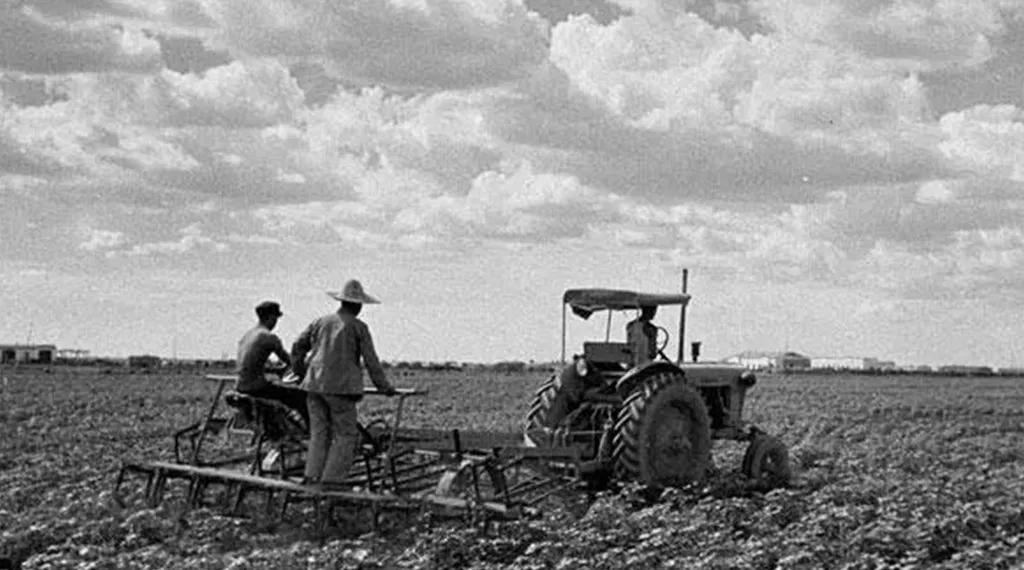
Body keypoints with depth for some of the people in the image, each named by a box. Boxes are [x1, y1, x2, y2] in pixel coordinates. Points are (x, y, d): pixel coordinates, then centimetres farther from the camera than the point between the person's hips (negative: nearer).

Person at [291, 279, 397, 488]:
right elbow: (371, 360, -2)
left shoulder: (321, 321, 11)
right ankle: (331, 481, -5)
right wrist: (384, 387, 8)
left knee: (319, 433, 12)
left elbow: (298, 347, 17)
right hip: (340, 387, -5)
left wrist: (300, 372, 32)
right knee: (346, 435, 1)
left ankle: (312, 478, 7)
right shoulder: (358, 327, -3)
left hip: (314, 385, 6)